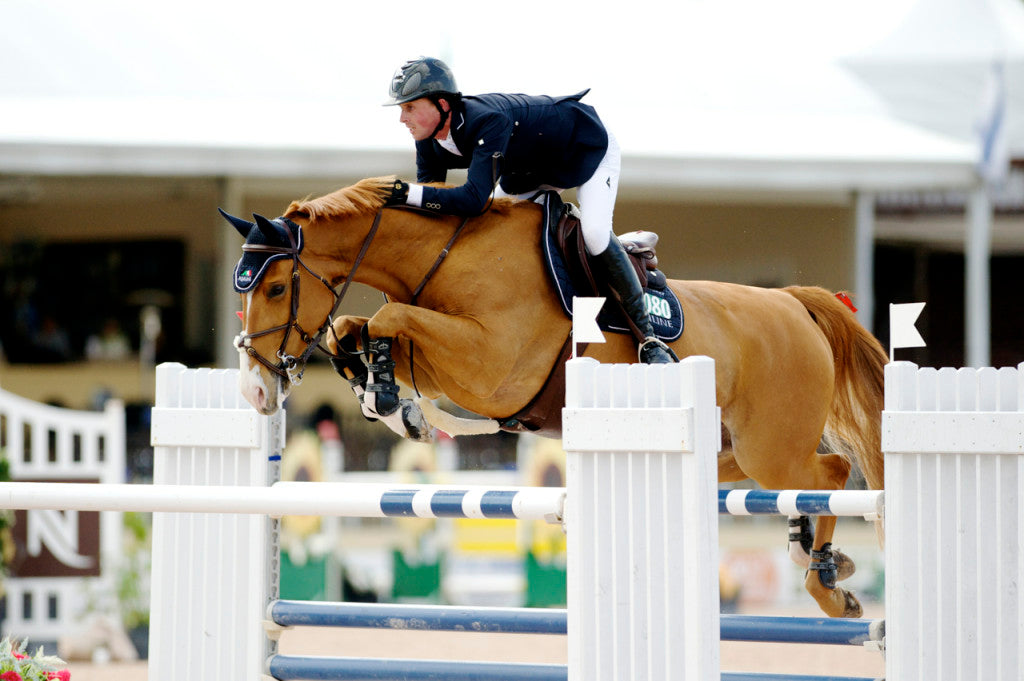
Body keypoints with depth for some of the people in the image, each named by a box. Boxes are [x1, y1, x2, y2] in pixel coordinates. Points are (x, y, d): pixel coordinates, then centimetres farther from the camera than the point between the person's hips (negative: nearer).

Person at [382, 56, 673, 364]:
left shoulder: (486, 120, -44)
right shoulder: (429, 142, -19)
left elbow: (475, 198, -52)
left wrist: (408, 193, -54)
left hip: (589, 146, -8)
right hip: (532, 165, 8)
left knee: (594, 233, -26)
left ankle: (647, 336, -16)